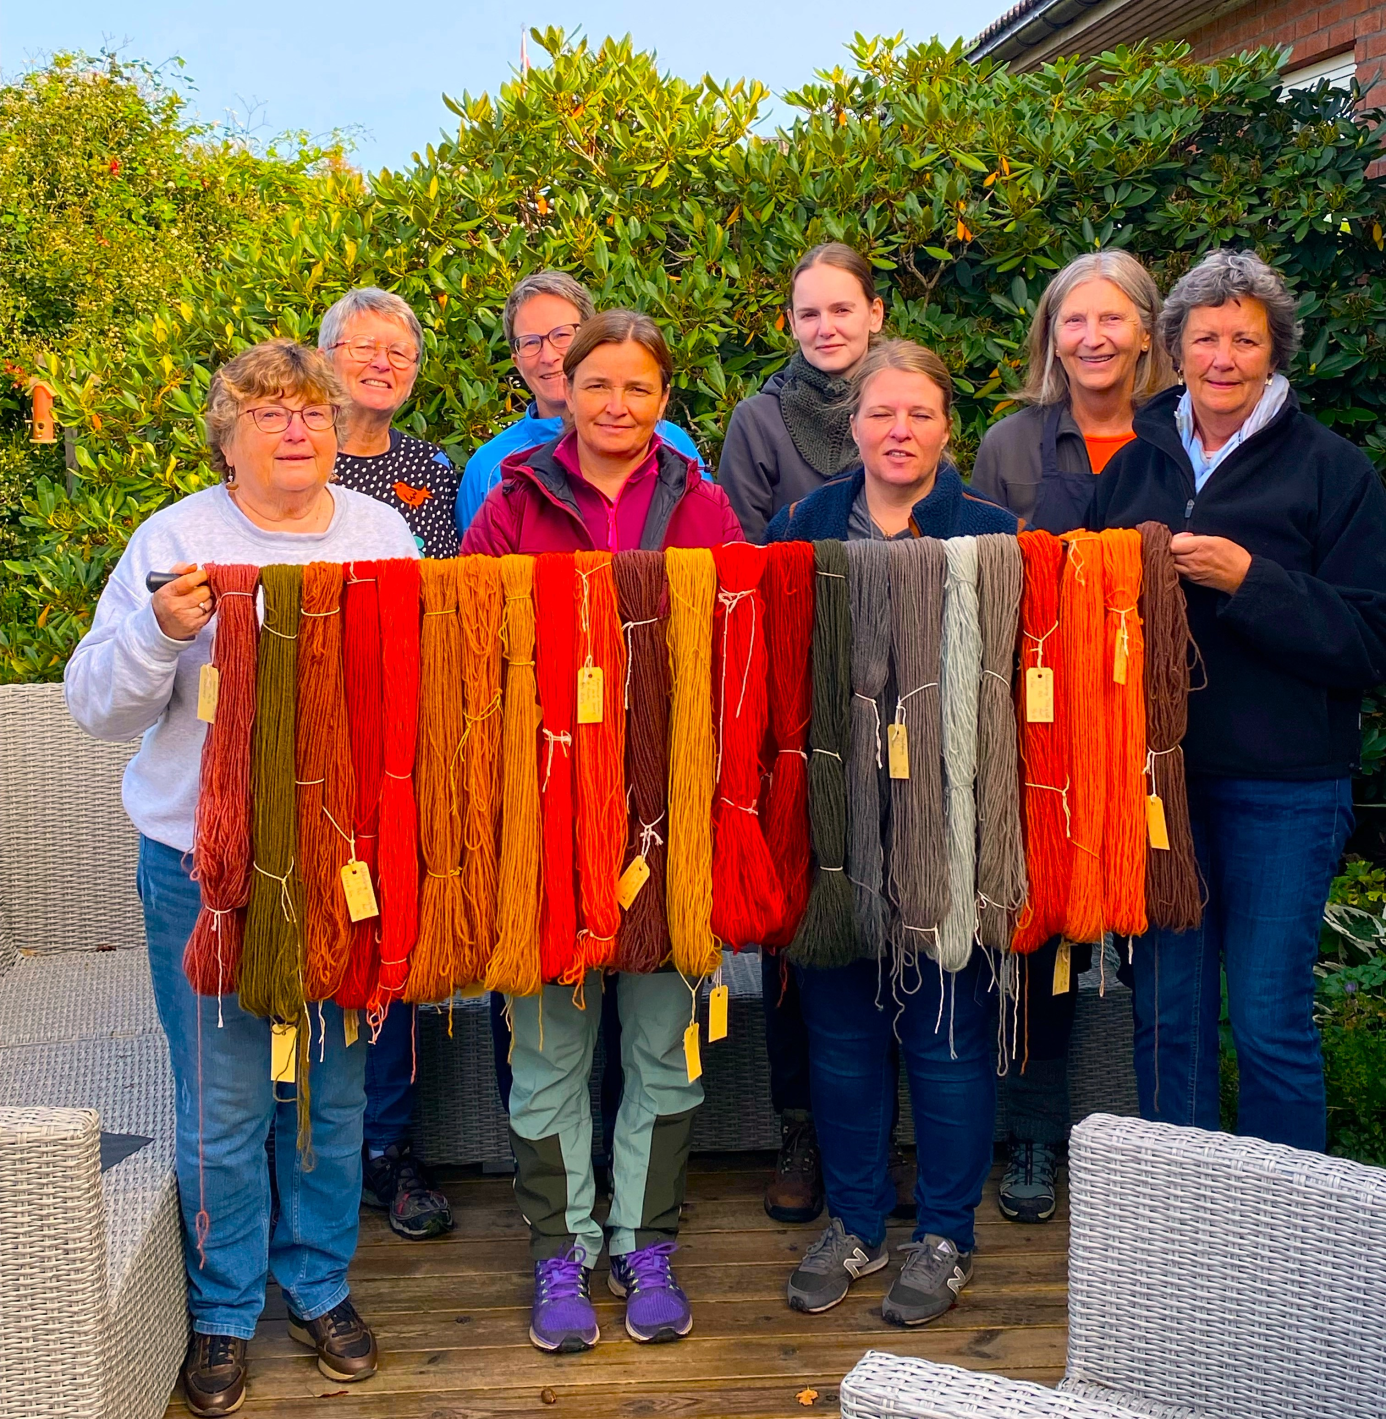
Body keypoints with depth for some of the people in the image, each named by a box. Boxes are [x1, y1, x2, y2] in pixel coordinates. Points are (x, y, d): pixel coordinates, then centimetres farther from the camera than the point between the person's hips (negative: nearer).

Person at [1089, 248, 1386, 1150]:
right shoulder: (1135, 461, 10)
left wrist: (1248, 581, -19)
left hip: (1282, 787, -4)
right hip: (1157, 770, 4)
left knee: (1272, 1024, 2)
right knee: (1166, 1013, 11)